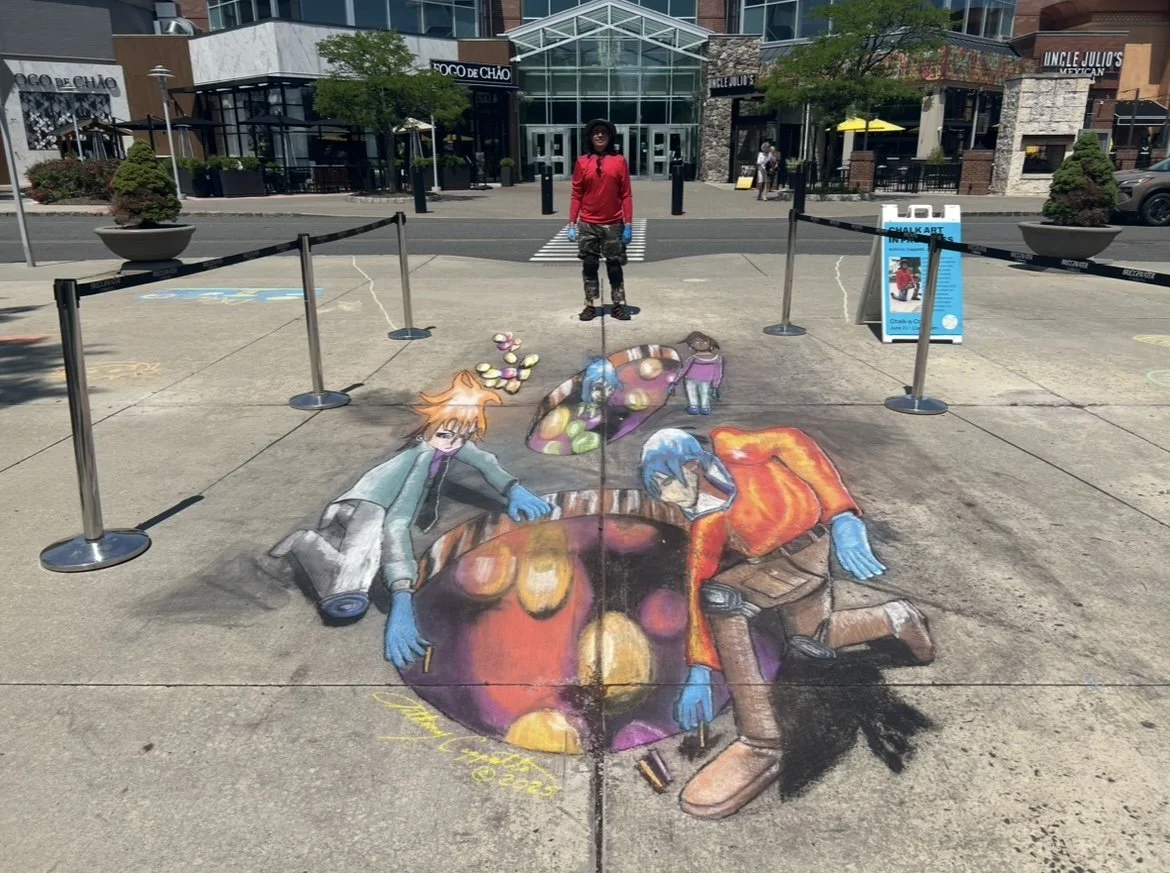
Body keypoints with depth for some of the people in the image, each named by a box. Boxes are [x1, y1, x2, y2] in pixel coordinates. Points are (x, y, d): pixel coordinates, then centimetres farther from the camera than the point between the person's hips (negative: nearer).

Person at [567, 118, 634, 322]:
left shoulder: (619, 161, 0)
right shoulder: (582, 162, 2)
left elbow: (626, 195, -1)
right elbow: (576, 195, 3)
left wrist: (628, 224, -5)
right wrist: (572, 224, -1)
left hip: (613, 225, -1)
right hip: (587, 225, 1)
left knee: (615, 266, 5)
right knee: (589, 266, 6)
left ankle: (618, 305, 13)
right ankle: (590, 305, 14)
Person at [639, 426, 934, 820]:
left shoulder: (729, 448, -15)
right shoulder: (704, 528, -2)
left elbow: (792, 442, -18)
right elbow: (695, 590, -4)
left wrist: (842, 516, -25)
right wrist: (699, 673, -8)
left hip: (810, 543, -7)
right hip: (776, 559, 7)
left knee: (720, 596, -24)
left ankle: (761, 745, -19)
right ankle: (895, 618, 46)